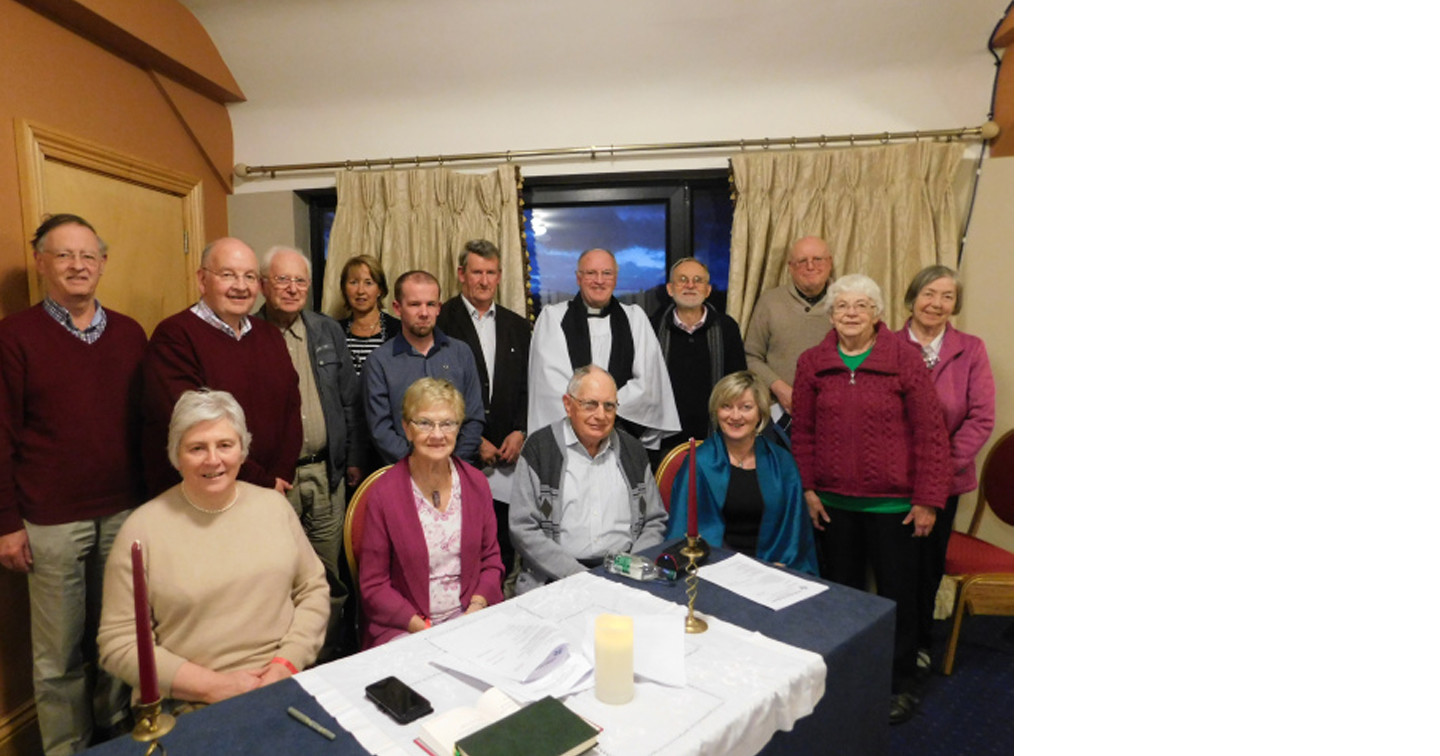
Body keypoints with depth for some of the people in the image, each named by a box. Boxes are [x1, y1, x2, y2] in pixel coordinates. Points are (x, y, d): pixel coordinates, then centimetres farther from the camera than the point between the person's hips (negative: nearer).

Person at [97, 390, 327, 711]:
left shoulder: (273, 504, 8)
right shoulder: (142, 528, -1)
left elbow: (313, 590, 9)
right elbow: (117, 643, -1)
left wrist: (287, 663, -5)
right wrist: (214, 685, -9)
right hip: (192, 705, -2)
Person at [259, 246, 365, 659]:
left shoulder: (329, 331, 10)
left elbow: (350, 400, 12)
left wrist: (353, 459, 8)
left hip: (326, 474, 4)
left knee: (329, 577, 11)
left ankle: (328, 661, 26)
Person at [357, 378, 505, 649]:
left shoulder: (476, 483, 4)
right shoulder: (384, 494, -7)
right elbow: (373, 586, -3)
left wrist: (476, 608, -7)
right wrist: (422, 627, -15)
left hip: (469, 617, 4)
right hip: (402, 627, -3)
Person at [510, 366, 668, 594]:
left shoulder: (631, 450, 13)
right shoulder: (539, 449, 1)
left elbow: (655, 522, 17)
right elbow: (523, 530, -4)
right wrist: (580, 576, -13)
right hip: (557, 578, -3)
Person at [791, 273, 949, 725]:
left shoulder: (905, 360, -7)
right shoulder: (812, 363, 2)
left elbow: (930, 434, -7)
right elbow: (804, 431, 6)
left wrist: (927, 500, -8)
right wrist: (809, 488, 2)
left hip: (893, 504, -2)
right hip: (834, 502, 3)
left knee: (898, 594, 9)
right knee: (842, 591, 17)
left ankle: (901, 685, 30)